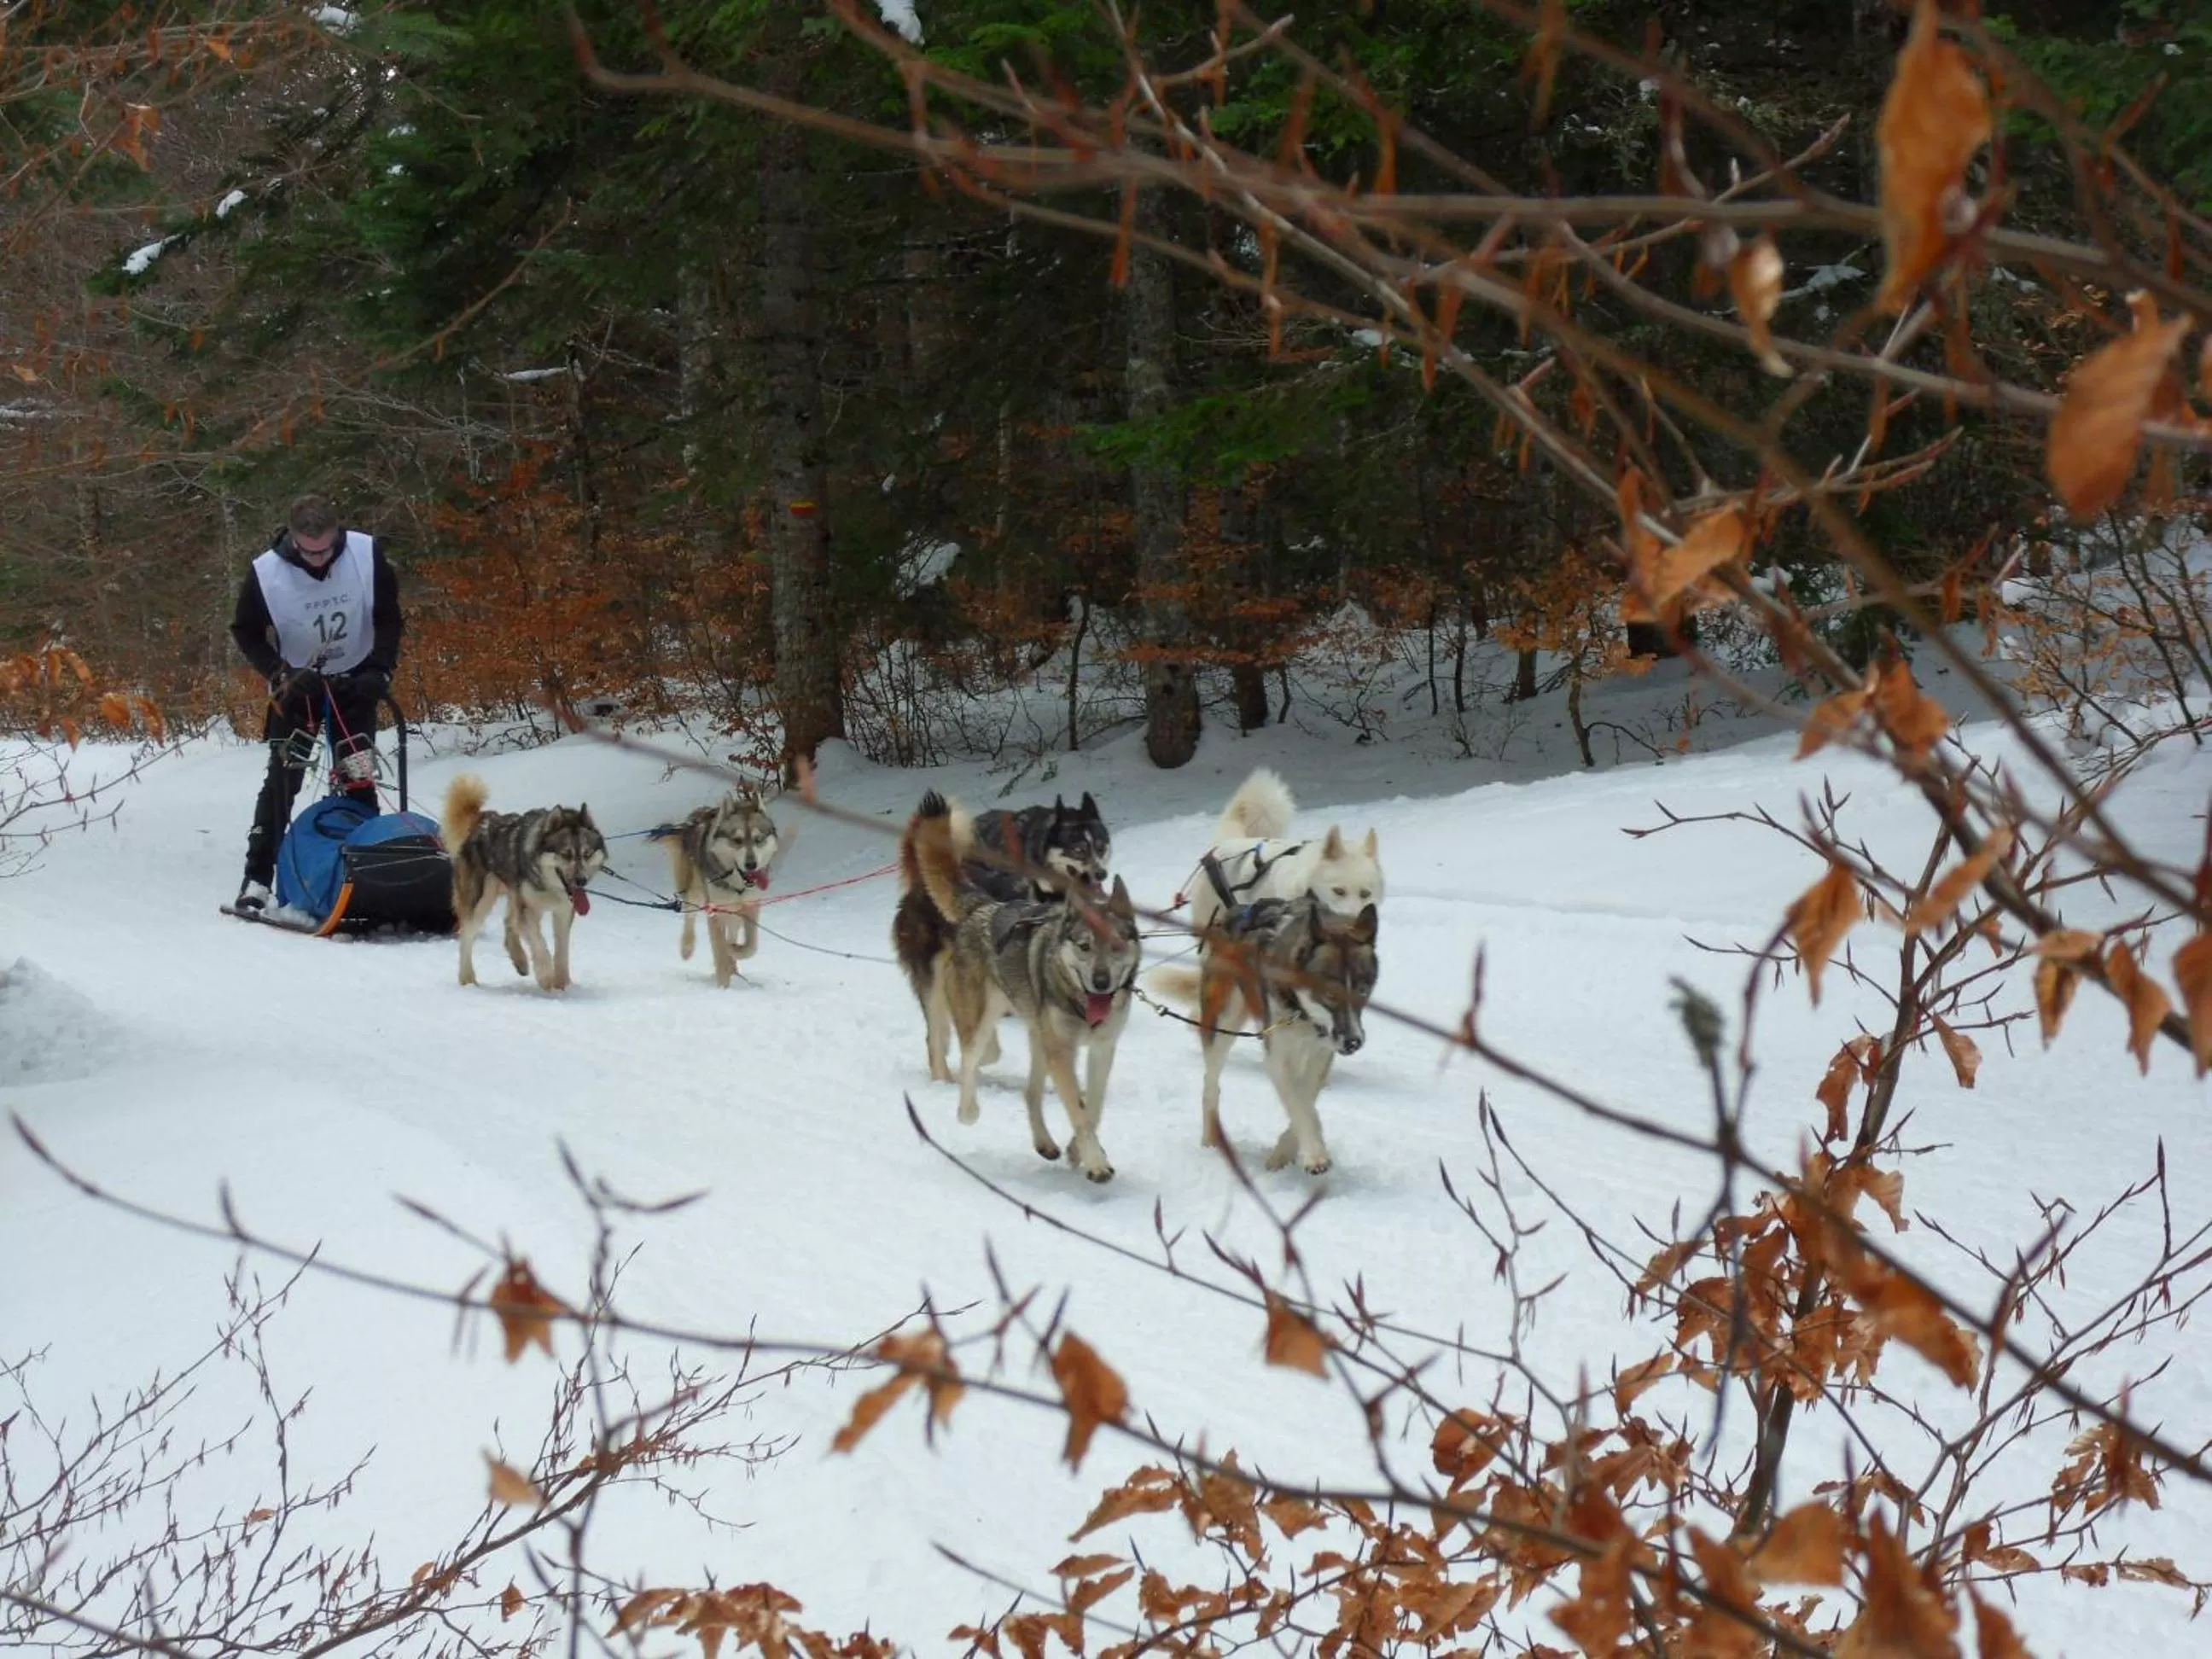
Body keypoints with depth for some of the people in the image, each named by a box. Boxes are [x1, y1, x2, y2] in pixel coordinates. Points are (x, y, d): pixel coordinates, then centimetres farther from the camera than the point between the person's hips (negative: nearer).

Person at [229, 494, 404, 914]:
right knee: (282, 780, -6)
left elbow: (388, 617, -6)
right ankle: (258, 877, -2)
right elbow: (246, 633, -8)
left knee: (359, 781, -2)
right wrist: (282, 675, -21)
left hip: (354, 680, 1)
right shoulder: (267, 572, -22)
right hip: (296, 685, -1)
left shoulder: (366, 554, -19)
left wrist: (379, 669, -18)